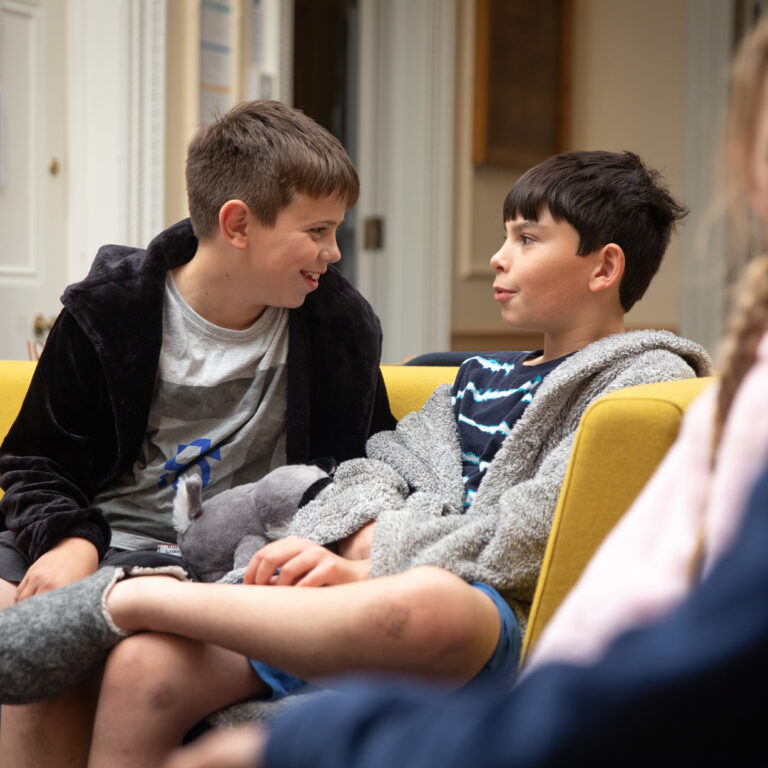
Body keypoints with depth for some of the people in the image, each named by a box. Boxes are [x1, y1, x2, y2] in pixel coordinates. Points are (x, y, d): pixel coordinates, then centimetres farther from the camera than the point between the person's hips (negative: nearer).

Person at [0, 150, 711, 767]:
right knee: (145, 665, -20)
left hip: (494, 615, -6)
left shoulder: (651, 378, 7)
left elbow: (537, 528, -7)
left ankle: (127, 597, -30)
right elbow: (382, 462, 19)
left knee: (427, 604, -44)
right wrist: (362, 534, -6)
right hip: (373, 585, 6)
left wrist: (374, 569, -12)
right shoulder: (480, 376, 31)